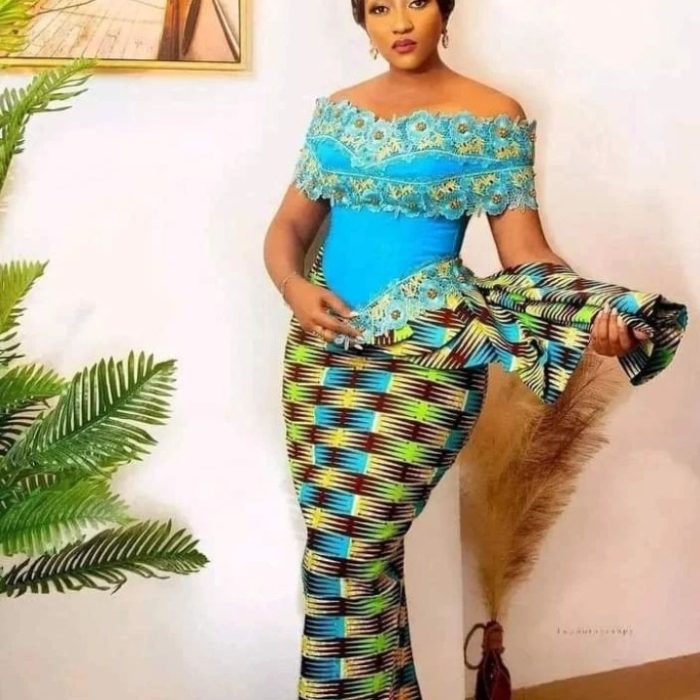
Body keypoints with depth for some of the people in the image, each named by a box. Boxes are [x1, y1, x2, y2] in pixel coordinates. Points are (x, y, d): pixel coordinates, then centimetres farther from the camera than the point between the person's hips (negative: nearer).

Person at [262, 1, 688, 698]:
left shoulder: (493, 117, -2)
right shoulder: (336, 111, 11)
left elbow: (525, 251, -8)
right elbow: (290, 224, 11)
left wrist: (596, 311, -26)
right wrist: (293, 286, -10)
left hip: (425, 351, -5)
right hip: (321, 346, 5)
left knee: (347, 546, -7)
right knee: (333, 542, 9)